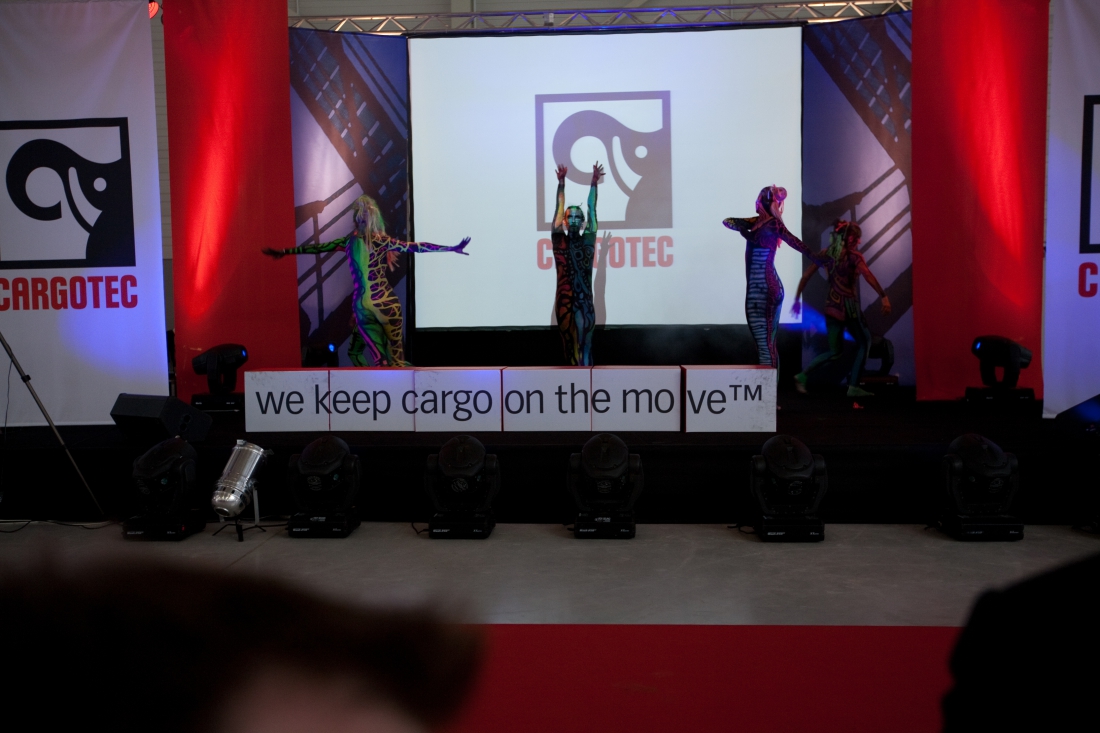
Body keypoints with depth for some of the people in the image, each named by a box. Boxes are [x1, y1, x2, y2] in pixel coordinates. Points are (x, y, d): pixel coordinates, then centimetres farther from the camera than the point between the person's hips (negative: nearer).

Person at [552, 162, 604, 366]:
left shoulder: (588, 240, 9)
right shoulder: (559, 240, 6)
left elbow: (592, 209, 8)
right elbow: (559, 208, 2)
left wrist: (594, 183, 6)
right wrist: (561, 184, -2)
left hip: (585, 300, 1)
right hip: (564, 300, -1)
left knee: (585, 345, -2)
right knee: (569, 344, 3)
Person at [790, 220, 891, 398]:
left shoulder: (826, 253, 7)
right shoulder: (853, 256, -8)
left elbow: (806, 275, 5)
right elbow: (869, 276, -23)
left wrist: (797, 299, 10)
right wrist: (884, 297, -28)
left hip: (831, 307, 6)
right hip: (849, 307, -6)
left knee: (835, 352, 15)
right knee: (864, 342, 15)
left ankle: (803, 375, -3)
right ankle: (853, 386, 11)